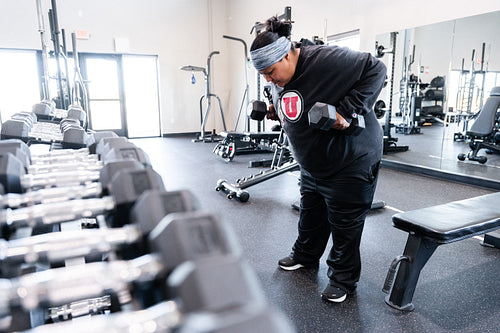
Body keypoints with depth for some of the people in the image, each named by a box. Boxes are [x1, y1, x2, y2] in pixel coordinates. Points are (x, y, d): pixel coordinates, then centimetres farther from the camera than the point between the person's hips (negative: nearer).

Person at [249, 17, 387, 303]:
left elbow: (376, 69, -22)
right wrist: (277, 111, 1)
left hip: (351, 161, -8)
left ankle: (344, 279, 24)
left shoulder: (325, 60, -25)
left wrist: (348, 110, -28)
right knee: (311, 215, 21)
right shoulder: (280, 80, 2)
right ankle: (305, 256, 44)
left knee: (344, 223, 5)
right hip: (313, 165, 8)